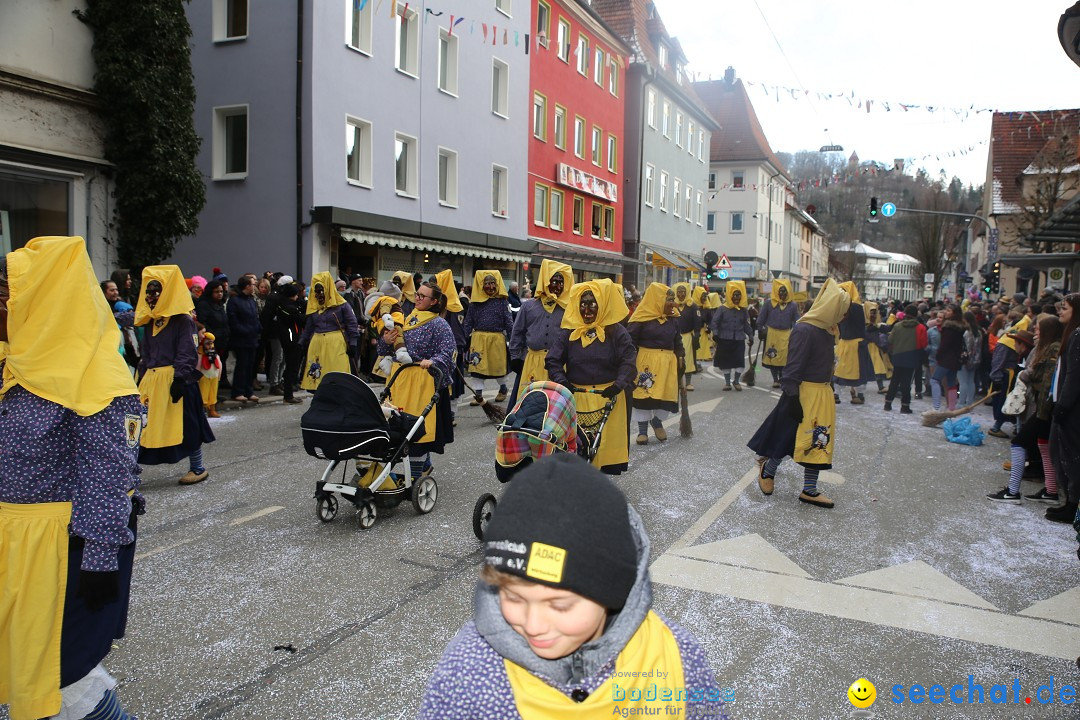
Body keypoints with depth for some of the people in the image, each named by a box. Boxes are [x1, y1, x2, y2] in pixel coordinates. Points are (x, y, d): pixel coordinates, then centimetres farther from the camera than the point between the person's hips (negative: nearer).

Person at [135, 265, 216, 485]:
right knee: (146, 425, 6)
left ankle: (198, 468, 13)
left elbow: (187, 353, -13)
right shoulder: (150, 322, 16)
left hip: (177, 379, -7)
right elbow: (146, 355, 21)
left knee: (185, 425, 0)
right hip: (152, 381, 7)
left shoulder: (183, 320, -7)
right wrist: (141, 380, 17)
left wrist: (180, 378, -20)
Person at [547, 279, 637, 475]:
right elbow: (552, 360, 3)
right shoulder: (567, 333, 4)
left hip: (608, 397, -1)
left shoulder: (617, 332, 0)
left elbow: (628, 362, -4)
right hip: (576, 397, 1)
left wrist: (618, 384, -19)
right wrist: (562, 381, -14)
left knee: (607, 442, 1)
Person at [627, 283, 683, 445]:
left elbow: (677, 341, 20)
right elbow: (630, 340, -9)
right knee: (644, 394, -1)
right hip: (647, 361, -5)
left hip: (668, 362, 5)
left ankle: (657, 420, 32)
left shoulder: (672, 320, 11)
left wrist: (680, 356, 7)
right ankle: (642, 430, 13)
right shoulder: (642, 318, -9)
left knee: (666, 394, 4)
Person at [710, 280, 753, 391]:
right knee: (725, 361, 5)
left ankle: (736, 381, 15)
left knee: (740, 361, -3)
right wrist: (715, 334, -12)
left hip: (739, 340, 2)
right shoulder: (722, 309, -4)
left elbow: (747, 325, 13)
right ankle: (727, 382, 19)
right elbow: (715, 321, -3)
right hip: (725, 340, -2)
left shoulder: (743, 310, 7)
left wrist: (750, 336, 13)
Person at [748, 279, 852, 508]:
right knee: (789, 437, 4)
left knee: (818, 442, 10)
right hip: (804, 393, -9)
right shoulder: (804, 330, -19)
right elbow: (794, 367, -20)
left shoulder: (824, 330, 9)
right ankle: (767, 470, 30)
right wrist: (792, 397, -21)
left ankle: (809, 490, 18)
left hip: (822, 393, 9)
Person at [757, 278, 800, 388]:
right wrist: (760, 331, 3)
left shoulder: (793, 305, 3)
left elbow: (796, 321, 8)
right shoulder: (768, 303, -1)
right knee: (772, 357, 4)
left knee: (784, 358, 1)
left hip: (786, 335, 1)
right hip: (771, 333, -1)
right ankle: (775, 379, 16)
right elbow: (761, 319, 4)